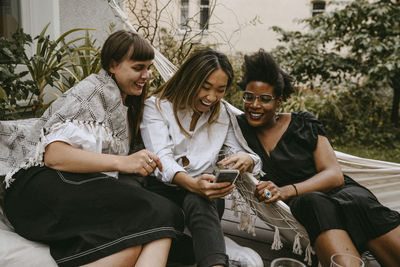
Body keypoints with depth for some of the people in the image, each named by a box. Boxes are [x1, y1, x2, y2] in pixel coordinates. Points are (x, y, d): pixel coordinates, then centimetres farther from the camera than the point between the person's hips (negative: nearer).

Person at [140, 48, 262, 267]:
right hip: (164, 190, -1)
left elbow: (242, 154, 12)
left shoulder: (222, 115, 15)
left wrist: (247, 160, -16)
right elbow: (161, 158, -12)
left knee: (198, 203, -36)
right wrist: (193, 184, -33)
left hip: (205, 195, 2)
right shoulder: (157, 106, 2)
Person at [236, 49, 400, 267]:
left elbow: (335, 175, 0)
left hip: (336, 192, 1)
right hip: (297, 207, -1)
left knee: (359, 203, -32)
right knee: (315, 203, -35)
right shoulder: (239, 127, 12)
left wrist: (286, 191, -17)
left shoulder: (303, 124, 7)